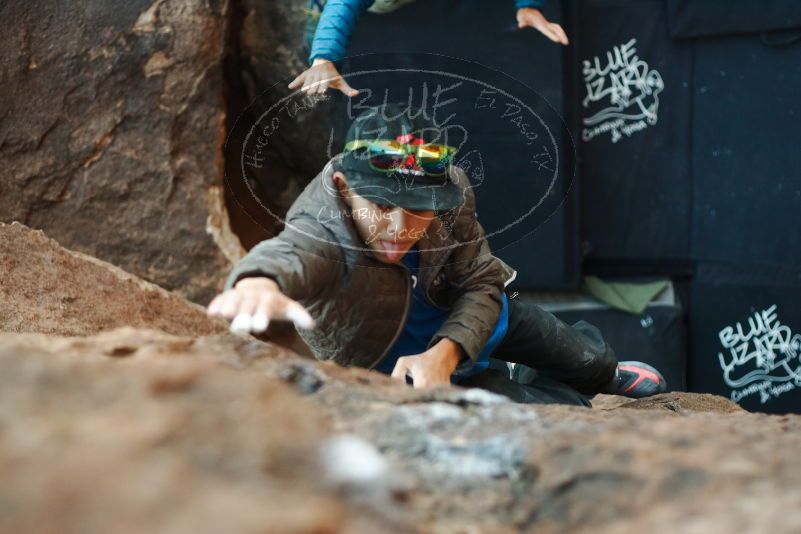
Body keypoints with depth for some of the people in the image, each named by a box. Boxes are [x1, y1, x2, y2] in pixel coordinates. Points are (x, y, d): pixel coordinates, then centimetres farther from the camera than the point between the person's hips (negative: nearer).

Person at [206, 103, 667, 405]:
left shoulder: (450, 191, -30)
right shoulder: (322, 235, -44)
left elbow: (483, 284, -19)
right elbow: (288, 255, -68)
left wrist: (446, 352, -38)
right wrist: (259, 280, -93)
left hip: (461, 318, 4)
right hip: (391, 360, -4)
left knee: (585, 361, 18)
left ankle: (605, 369, 59)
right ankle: (573, 401, 30)